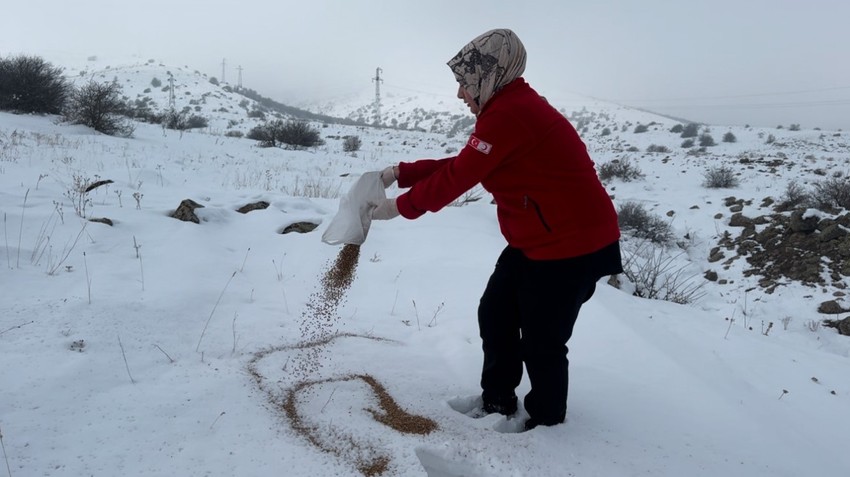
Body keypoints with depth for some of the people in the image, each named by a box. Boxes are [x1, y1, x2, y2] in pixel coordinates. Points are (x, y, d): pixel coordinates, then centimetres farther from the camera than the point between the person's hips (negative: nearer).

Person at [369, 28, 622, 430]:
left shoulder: (509, 114, -22)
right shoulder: (512, 108, 12)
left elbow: (457, 179, -19)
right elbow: (461, 165, 14)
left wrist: (400, 206, -6)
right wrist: (400, 173, 10)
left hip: (574, 245, -11)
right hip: (536, 241, 11)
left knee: (541, 342, 4)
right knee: (494, 315, 16)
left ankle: (546, 422, 27)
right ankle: (497, 402, 33)